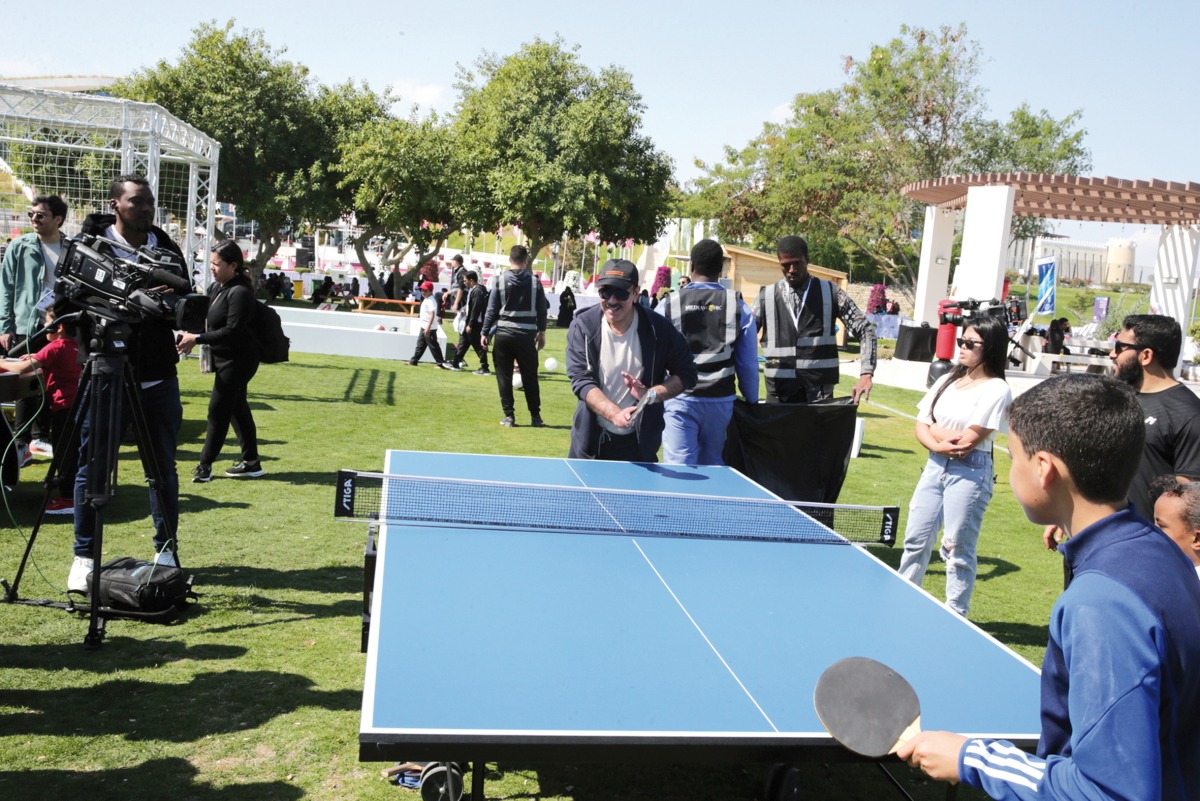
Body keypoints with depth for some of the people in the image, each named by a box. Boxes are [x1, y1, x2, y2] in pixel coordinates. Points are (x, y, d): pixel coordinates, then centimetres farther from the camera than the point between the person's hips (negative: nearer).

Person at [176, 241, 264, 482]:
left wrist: (197, 339, -23)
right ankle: (251, 462, 23)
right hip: (224, 358, 10)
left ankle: (205, 466, 5)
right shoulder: (215, 287, 7)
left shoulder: (240, 292, -20)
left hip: (237, 360, -10)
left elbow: (232, 330, -24)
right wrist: (192, 337, -2)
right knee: (237, 408, 14)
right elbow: (210, 320, 16)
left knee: (218, 410, -4)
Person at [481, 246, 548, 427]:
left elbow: (492, 309, -2)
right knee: (530, 377, 10)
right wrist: (541, 332, 16)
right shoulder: (535, 282, 1)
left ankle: (509, 416, 5)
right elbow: (542, 310, 5)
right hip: (526, 335, 1)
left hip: (503, 333, -1)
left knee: (504, 377, 6)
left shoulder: (500, 280, -3)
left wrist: (485, 332, 4)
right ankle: (535, 416, 14)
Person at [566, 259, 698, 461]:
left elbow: (686, 374, -2)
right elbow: (581, 379, -15)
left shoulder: (659, 329, -10)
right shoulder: (583, 326, -9)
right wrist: (615, 414, -32)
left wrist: (651, 394, -20)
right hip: (592, 441, 1)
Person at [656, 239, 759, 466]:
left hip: (679, 401, -2)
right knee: (712, 465, 17)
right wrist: (751, 400, 17)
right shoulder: (739, 307, 1)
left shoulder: (669, 305, -3)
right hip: (720, 400, 2)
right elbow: (748, 363, 3)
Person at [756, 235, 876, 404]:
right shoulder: (766, 296, 5)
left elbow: (864, 330, 1)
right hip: (779, 394, 1)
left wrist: (866, 374, -13)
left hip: (819, 394, -1)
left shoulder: (829, 292, 3)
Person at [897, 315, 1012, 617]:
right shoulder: (948, 380, 11)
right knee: (915, 538, 12)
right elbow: (921, 426, 7)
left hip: (970, 472, -7)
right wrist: (939, 444, -12)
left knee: (958, 547, 0)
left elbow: (968, 441, -16)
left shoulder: (997, 389, -10)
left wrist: (936, 429, -1)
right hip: (935, 466, 7)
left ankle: (955, 616, 13)